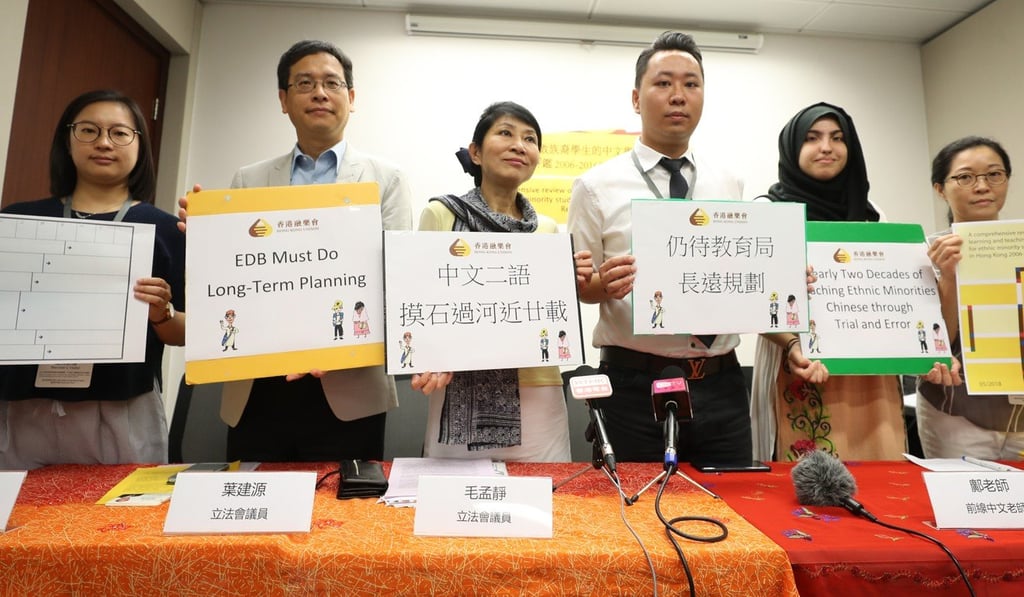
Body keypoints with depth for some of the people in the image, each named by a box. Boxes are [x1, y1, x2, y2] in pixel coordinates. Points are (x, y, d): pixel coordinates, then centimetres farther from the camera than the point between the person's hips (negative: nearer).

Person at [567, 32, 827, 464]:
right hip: (636, 385, -3)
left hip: (722, 384, 4)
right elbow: (574, 288, -2)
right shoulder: (596, 187, -2)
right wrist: (604, 284, -22)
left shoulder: (729, 187, 9)